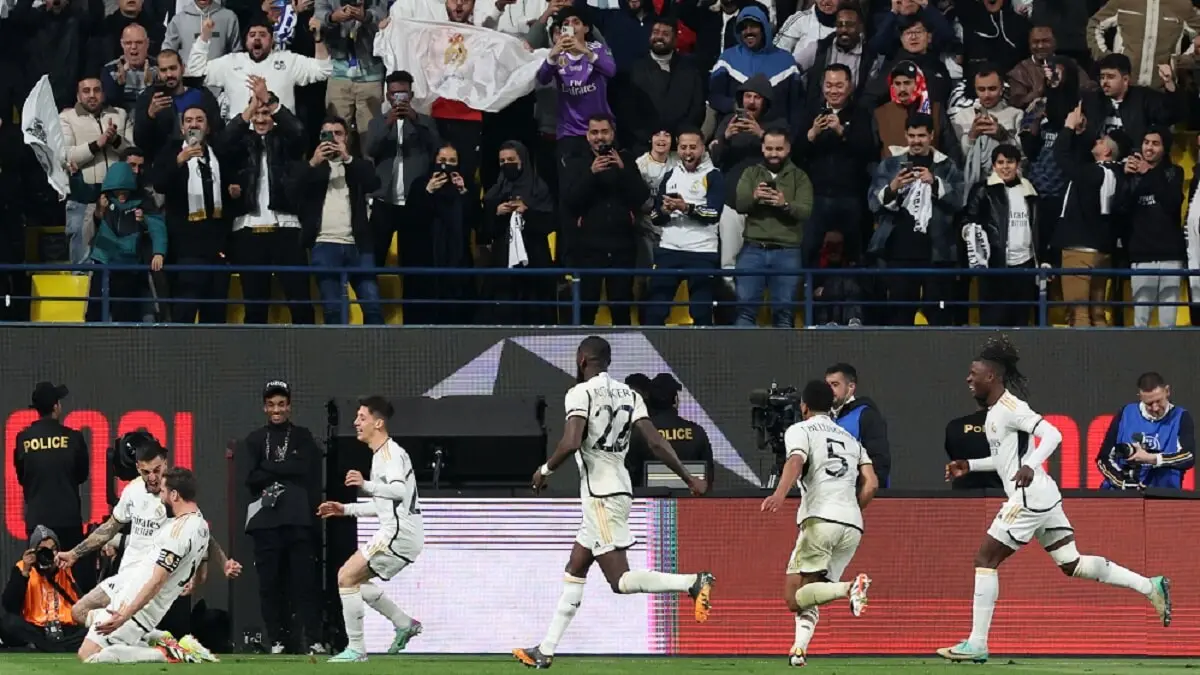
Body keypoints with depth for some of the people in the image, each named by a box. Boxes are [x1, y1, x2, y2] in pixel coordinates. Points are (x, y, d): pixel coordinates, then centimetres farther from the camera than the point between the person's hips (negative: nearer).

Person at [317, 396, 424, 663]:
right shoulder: (380, 454, 22)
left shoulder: (391, 453, -10)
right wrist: (345, 510, 26)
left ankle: (356, 649, -11)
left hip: (399, 532, -10)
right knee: (354, 579, 16)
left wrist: (366, 485, -42)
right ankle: (405, 624, 18)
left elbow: (399, 490, -28)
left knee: (346, 576, -12)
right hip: (396, 533, 10)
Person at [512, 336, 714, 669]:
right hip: (619, 490, 9)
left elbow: (571, 443, -22)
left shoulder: (581, 393, -10)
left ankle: (693, 583, -26)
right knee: (574, 571, 16)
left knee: (621, 581, -11)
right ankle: (545, 651, 20)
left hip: (601, 497, -9)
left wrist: (545, 470, -5)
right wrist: (688, 478, 7)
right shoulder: (628, 394, 11)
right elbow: (656, 443, 4)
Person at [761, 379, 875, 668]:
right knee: (808, 596, 13)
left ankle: (849, 588, -34)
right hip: (853, 526, 6)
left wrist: (780, 494, -27)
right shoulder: (850, 439, 27)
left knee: (795, 597, -9)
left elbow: (796, 461, -11)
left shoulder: (800, 430, 11)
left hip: (820, 518, -6)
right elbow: (871, 485, 16)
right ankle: (799, 647, -10)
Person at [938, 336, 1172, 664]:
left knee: (985, 560, -6)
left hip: (1029, 499, -10)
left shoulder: (1009, 407, -13)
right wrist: (969, 466, 22)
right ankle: (1150, 586, 8)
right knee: (1072, 564, 10)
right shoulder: (995, 410, 17)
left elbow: (1052, 434, -23)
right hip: (1042, 498, 10)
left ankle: (976, 644, -5)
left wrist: (1030, 467, -36)